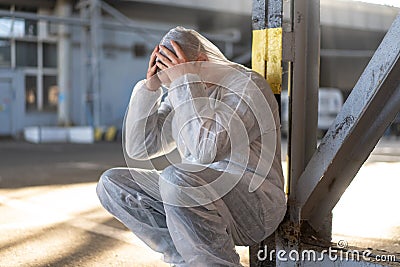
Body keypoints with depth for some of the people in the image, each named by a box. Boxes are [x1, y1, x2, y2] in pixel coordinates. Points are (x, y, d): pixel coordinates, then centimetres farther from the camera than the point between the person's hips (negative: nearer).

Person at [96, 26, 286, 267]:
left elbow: (206, 150, -30)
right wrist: (150, 86, -3)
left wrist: (186, 81, -23)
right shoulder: (180, 94, 9)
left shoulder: (247, 85, -14)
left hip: (255, 208, -8)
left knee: (176, 177, -35)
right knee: (111, 183, 0)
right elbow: (138, 148, 6)